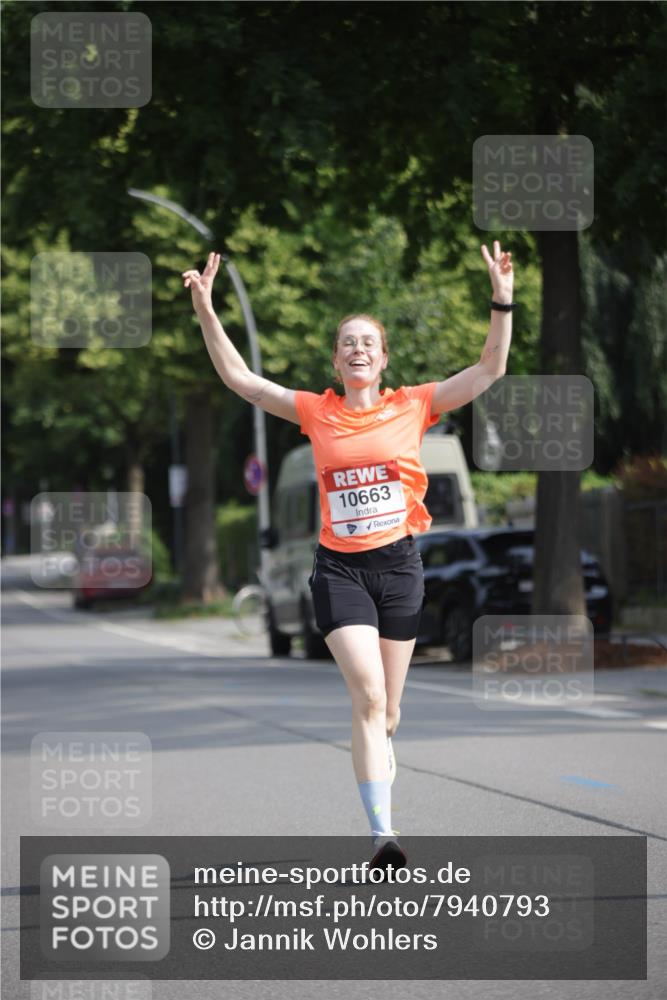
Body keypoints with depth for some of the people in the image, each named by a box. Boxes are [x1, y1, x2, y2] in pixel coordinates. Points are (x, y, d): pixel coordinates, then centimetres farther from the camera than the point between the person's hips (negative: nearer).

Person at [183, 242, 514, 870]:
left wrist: (502, 302, -8)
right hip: (339, 567, -1)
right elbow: (240, 379, 7)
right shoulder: (316, 411, 5)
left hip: (399, 564, 1)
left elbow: (489, 371, 2)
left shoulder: (412, 406, 4)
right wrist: (206, 313, -1)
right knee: (368, 697, -17)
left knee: (387, 709, 8)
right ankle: (382, 833, -22)